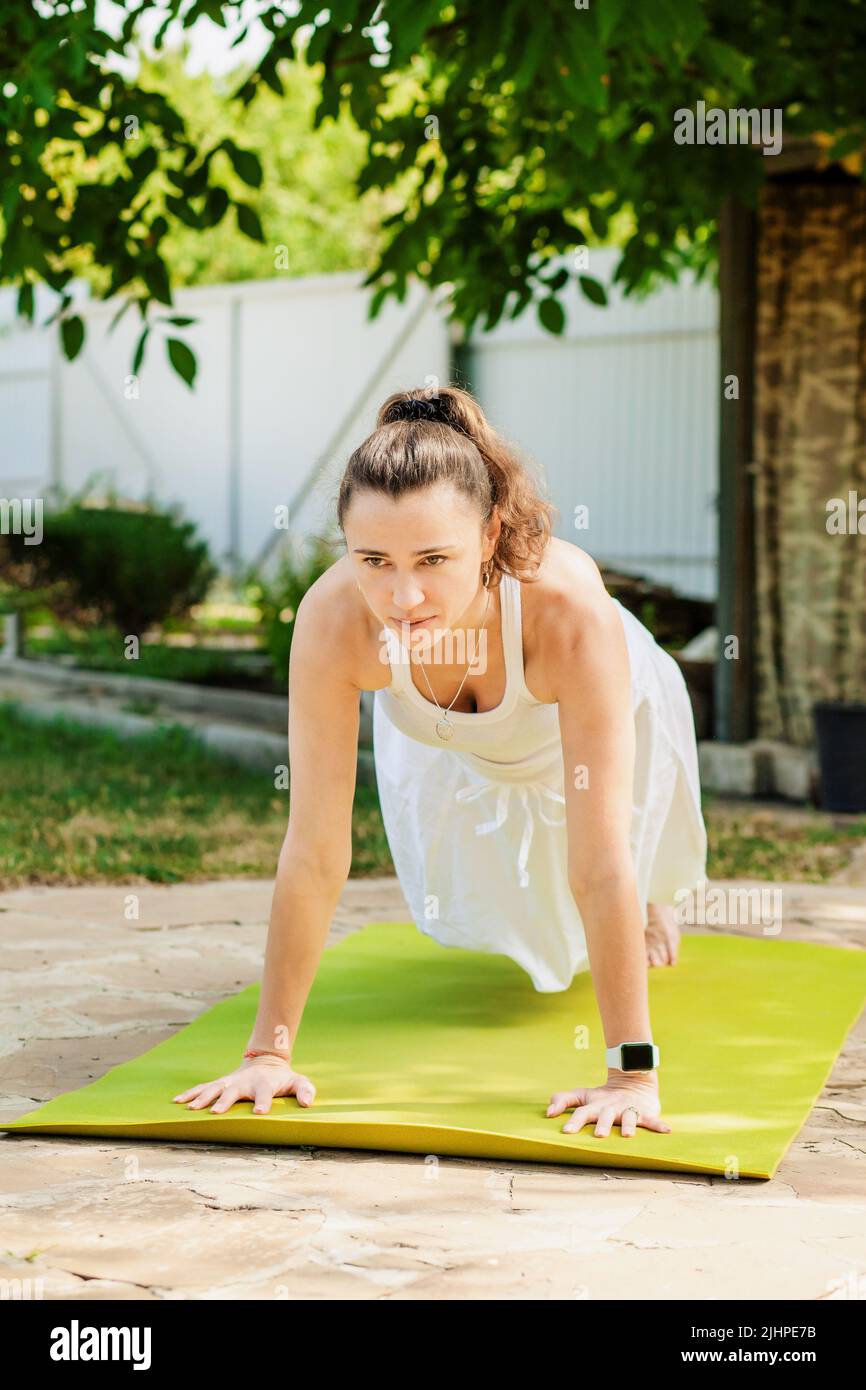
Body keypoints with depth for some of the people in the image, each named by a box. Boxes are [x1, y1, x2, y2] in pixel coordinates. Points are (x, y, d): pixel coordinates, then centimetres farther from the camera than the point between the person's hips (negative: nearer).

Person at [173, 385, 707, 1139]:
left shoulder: (570, 609, -48)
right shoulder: (331, 619, -43)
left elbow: (599, 863, -45)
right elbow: (316, 850, -35)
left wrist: (634, 1073, -44)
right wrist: (269, 1049, -32)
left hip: (601, 709, -1)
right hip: (442, 751, 2)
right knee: (468, 918, 29)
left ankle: (654, 895, 64)